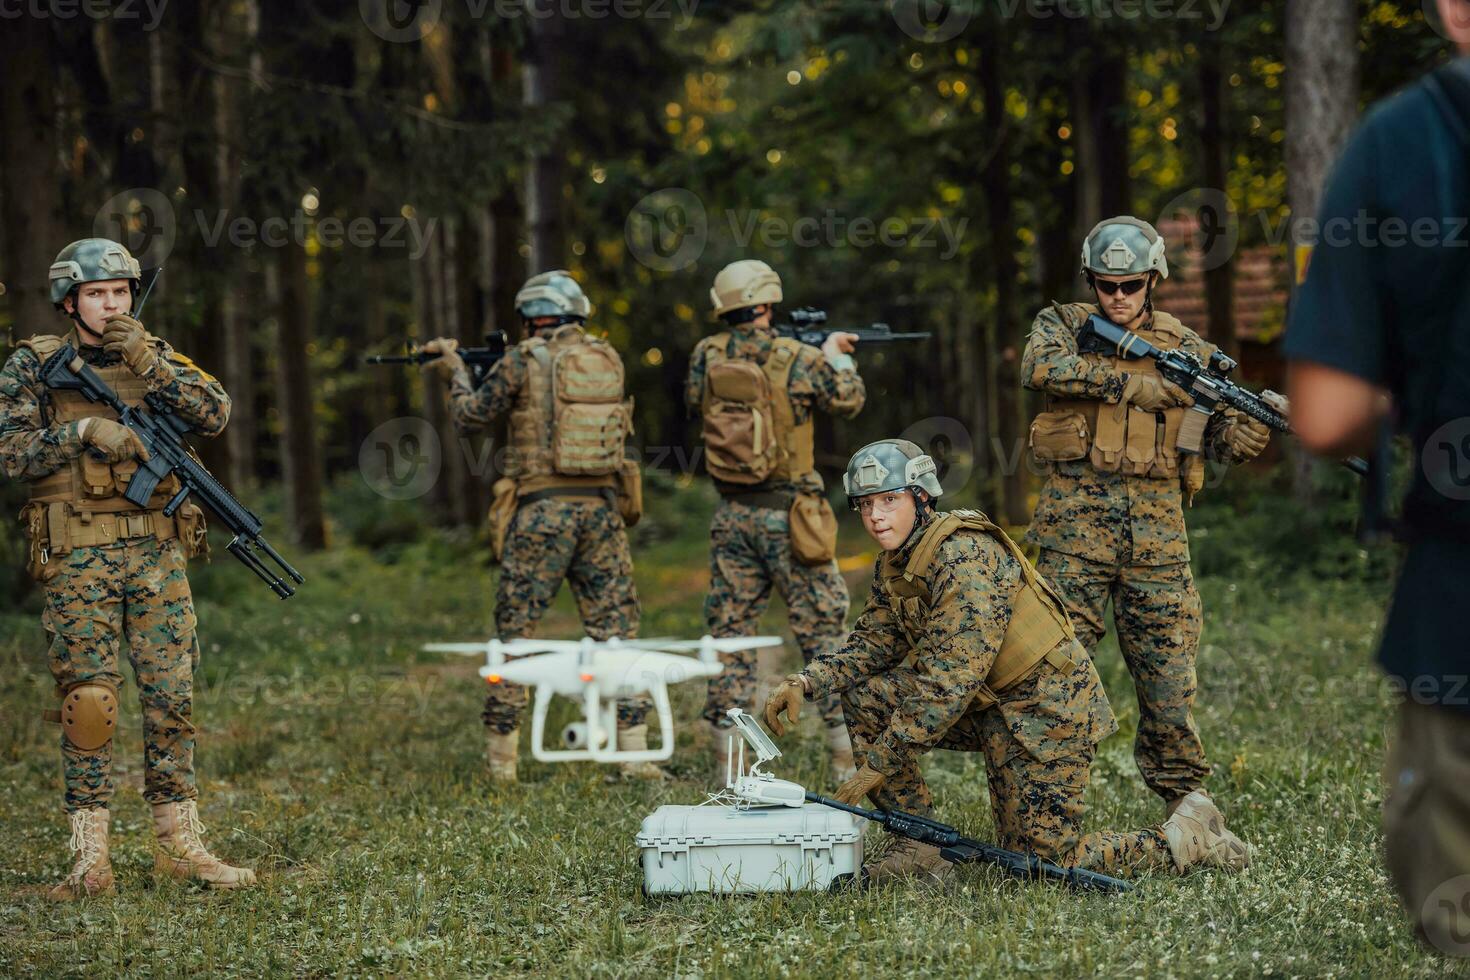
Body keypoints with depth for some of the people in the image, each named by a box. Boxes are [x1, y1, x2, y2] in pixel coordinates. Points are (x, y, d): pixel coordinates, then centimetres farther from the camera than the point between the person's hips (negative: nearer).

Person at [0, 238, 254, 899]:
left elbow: (215, 414, -4)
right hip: (77, 557, -3)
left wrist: (147, 362, -14)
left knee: (172, 698, 3)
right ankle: (91, 860, 0)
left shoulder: (155, 357, 10)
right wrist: (85, 431, -19)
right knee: (87, 702, -3)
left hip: (156, 553, 3)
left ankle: (180, 844, 11)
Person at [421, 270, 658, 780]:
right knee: (615, 627, 7)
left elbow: (470, 416, 4)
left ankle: (501, 758, 9)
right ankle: (635, 751, 2)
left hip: (542, 509, -3)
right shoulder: (608, 360, 8)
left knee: (516, 630, 5)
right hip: (600, 507, 3)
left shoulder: (523, 362, -5)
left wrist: (456, 370, 22)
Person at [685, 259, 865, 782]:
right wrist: (836, 356, 24)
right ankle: (848, 753, 4)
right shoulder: (797, 359, -9)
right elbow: (849, 399, 5)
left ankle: (727, 757, 9)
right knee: (822, 630, 3)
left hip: (732, 516, 3)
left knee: (730, 631, 9)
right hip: (788, 516, -3)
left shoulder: (707, 356, -1)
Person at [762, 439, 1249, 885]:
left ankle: (1186, 835, 10)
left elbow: (950, 679, -29)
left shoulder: (965, 556, -25)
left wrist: (880, 762, -26)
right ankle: (920, 851, 1)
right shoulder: (894, 564, 4)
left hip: (1046, 709, -9)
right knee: (865, 696, -4)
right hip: (988, 705, 9)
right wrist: (805, 682, -9)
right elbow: (872, 642, 10)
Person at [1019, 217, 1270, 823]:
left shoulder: (1185, 347, 13)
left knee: (1171, 677, 3)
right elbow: (1041, 367, -16)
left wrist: (1244, 433, -14)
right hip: (1078, 517, -2)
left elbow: (1216, 432, 10)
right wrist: (1133, 384, -18)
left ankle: (1187, 806, 15)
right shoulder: (1063, 323, 7)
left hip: (1157, 527, 2)